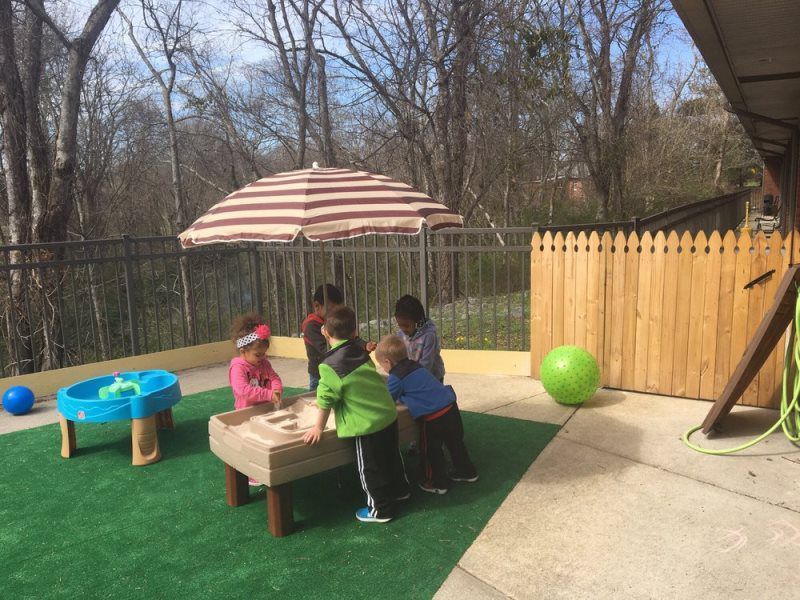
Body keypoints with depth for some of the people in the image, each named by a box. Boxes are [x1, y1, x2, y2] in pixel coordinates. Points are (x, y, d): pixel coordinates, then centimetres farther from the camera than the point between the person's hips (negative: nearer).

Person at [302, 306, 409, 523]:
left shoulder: (330, 365, -16)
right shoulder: (361, 352, 1)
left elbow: (326, 400, -12)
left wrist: (318, 427, -3)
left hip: (365, 423, -7)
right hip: (388, 413, 7)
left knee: (370, 468, 11)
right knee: (391, 456, 26)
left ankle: (380, 509, 25)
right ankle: (399, 490, 46)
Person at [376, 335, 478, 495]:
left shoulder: (396, 378, -11)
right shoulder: (416, 366, 14)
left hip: (433, 417, -8)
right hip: (451, 408, 8)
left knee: (430, 451, 13)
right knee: (455, 442, 25)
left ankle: (438, 483, 27)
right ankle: (467, 471, 41)